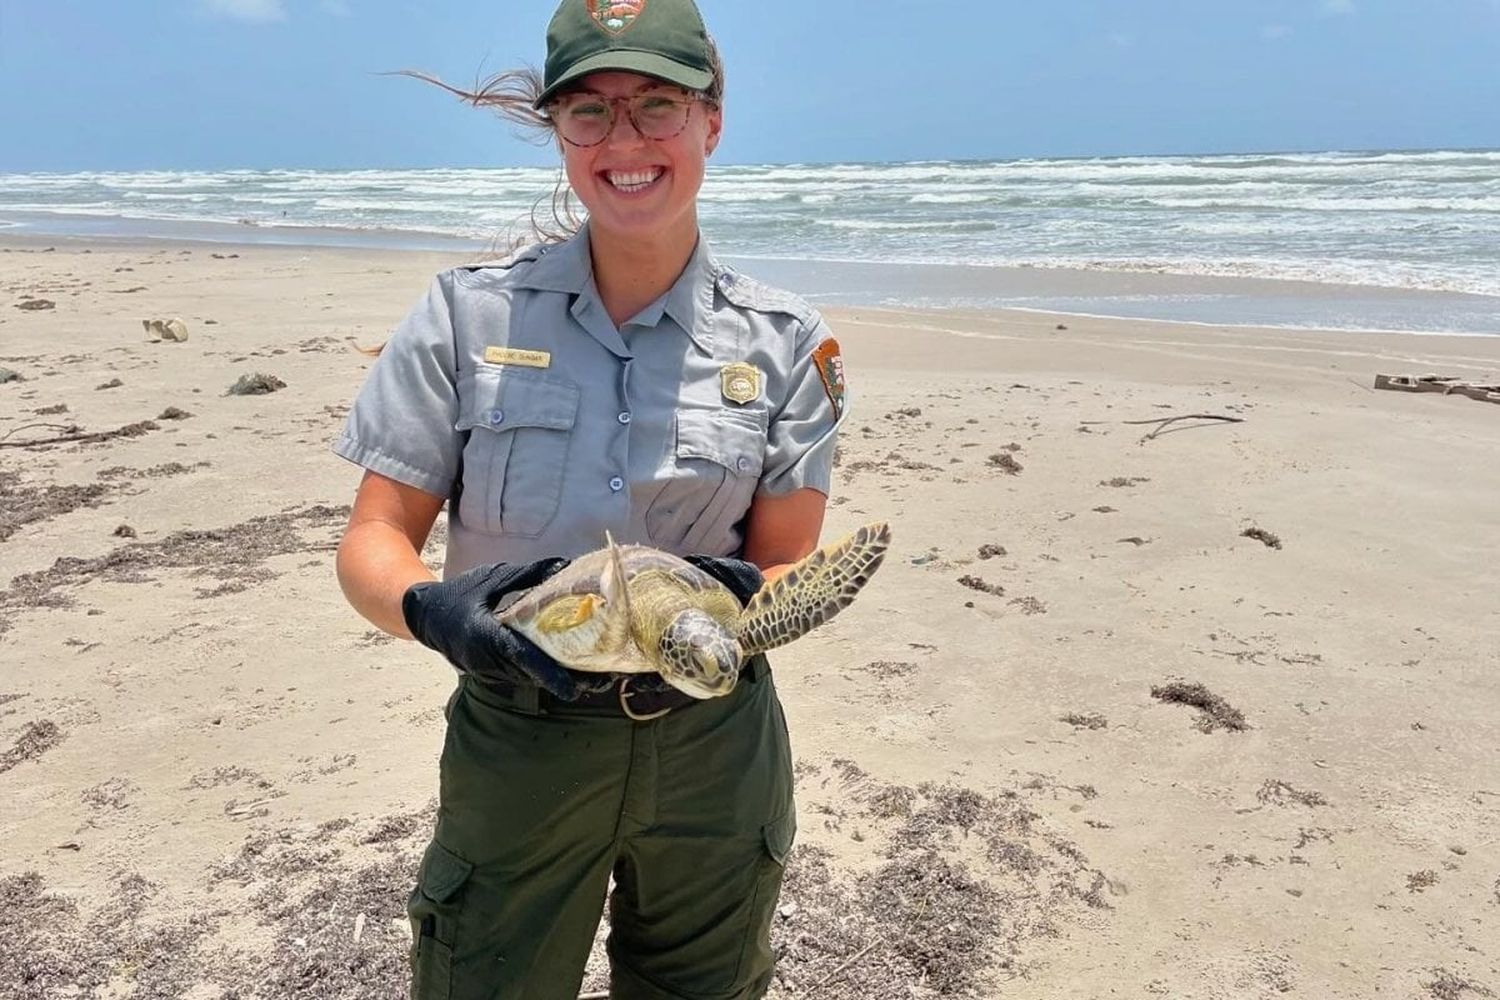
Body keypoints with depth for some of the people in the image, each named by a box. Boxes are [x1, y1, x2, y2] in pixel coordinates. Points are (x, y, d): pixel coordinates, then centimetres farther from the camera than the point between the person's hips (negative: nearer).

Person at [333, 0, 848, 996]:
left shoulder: (785, 343, -4)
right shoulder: (470, 313, -5)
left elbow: (789, 566, -2)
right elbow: (373, 541, -6)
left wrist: (739, 600, -25)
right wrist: (434, 608, -28)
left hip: (712, 748, 1)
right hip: (515, 740, 0)